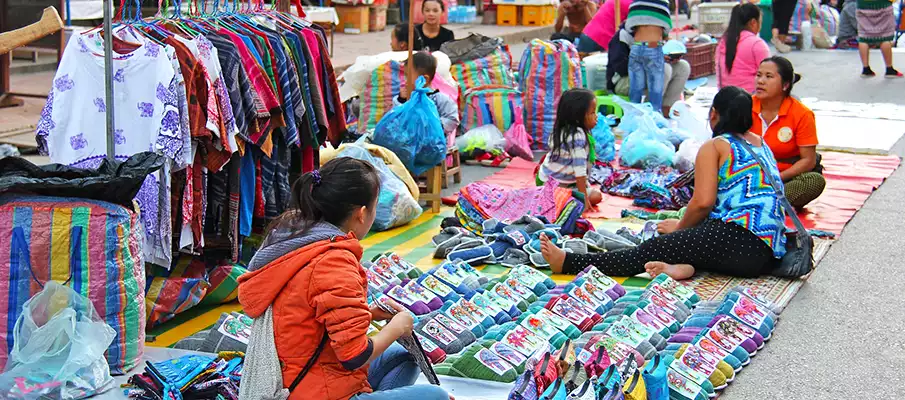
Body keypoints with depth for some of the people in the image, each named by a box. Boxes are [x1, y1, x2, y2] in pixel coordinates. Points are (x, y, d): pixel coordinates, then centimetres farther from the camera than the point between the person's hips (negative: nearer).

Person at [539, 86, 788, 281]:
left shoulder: (714, 147, 2)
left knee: (653, 249, -5)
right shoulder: (762, 145, 25)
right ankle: (687, 265, -19)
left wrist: (680, 227, 10)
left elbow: (703, 201, -10)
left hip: (741, 239, -8)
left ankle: (568, 263, -6)